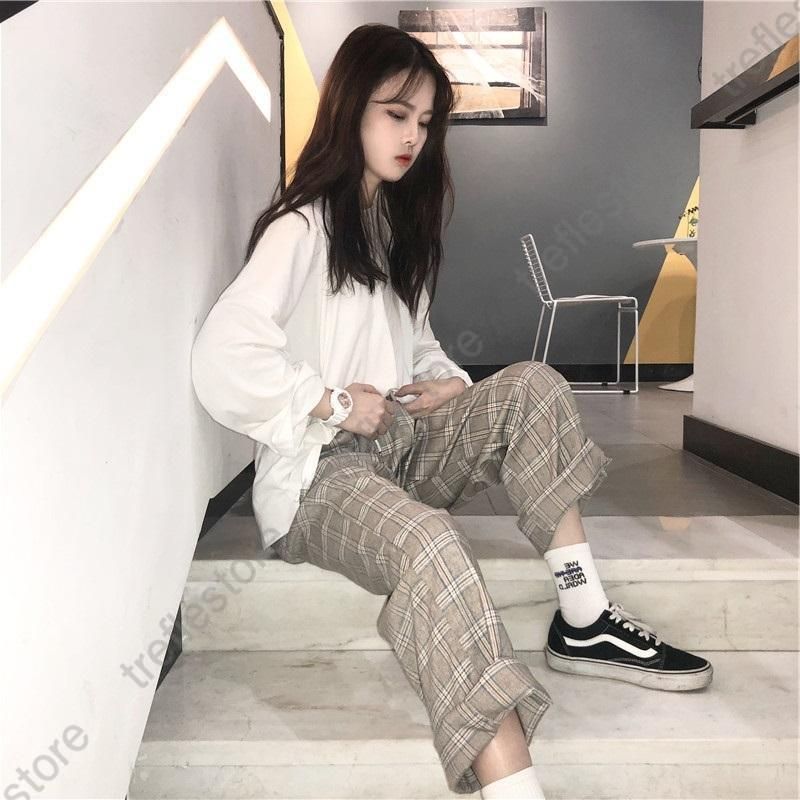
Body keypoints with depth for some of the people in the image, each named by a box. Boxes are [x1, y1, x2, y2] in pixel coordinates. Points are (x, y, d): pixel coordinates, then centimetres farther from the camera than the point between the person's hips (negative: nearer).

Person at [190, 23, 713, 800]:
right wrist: (335, 404, -15)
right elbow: (220, 358, -22)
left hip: (403, 444, 8)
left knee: (532, 387, -12)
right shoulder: (300, 230, -9)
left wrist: (450, 384, 2)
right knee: (428, 543, -37)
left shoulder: (397, 224, 18)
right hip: (317, 474, -8)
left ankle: (583, 622, -15)